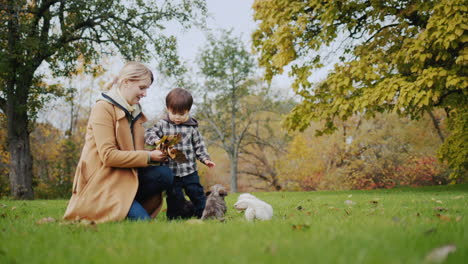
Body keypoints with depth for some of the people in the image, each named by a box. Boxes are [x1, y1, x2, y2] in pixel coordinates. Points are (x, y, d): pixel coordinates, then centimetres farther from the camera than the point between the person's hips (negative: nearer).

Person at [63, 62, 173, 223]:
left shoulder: (134, 111, 15)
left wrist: (157, 154, -6)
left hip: (124, 176, 8)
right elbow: (108, 155, -20)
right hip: (101, 182, -8)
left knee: (165, 174, -18)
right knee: (142, 219, -25)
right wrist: (148, 156, -17)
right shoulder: (103, 108, -11)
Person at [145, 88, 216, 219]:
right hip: (171, 172, -1)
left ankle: (203, 213, 19)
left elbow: (199, 145, 8)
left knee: (197, 193, 8)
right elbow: (148, 133, -4)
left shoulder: (192, 126, 2)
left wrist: (205, 159, -1)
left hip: (190, 170, 1)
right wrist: (156, 140, -24)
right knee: (174, 196, 6)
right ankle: (174, 217, 18)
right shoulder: (162, 124, 0)